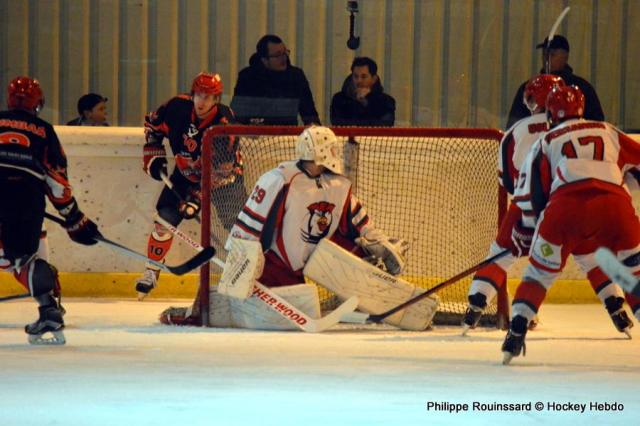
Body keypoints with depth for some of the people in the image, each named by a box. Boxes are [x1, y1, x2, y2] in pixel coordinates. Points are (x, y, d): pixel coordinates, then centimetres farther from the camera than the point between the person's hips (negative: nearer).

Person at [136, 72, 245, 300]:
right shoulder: (178, 107, -18)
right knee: (165, 217, -8)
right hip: (186, 173, 4)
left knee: (236, 223, -16)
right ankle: (151, 272, 6)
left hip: (222, 176, -3)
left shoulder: (224, 123, -30)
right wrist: (153, 156, -4)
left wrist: (196, 198, -35)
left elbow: (219, 169, -31)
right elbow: (153, 124, 4)